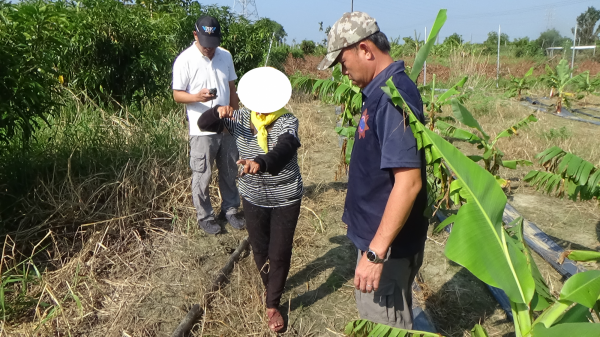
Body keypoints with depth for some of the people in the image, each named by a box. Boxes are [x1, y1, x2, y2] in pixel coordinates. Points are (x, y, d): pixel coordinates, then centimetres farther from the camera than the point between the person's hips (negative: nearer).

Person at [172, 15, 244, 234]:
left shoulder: (225, 56, 5)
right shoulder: (185, 60, -9)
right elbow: (177, 95, -8)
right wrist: (197, 97, -27)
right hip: (202, 130, -4)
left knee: (230, 172, 15)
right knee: (202, 177, 5)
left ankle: (230, 209, 32)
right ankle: (204, 217, 22)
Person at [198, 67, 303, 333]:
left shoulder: (287, 121, -18)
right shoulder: (240, 119, -4)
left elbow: (285, 148, -38)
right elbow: (204, 125, -3)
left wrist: (261, 163, -59)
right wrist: (218, 112, -27)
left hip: (285, 199, -3)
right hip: (253, 198, 4)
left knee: (280, 253, 5)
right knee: (259, 249, 19)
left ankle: (272, 304, 26)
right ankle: (272, 288, 47)